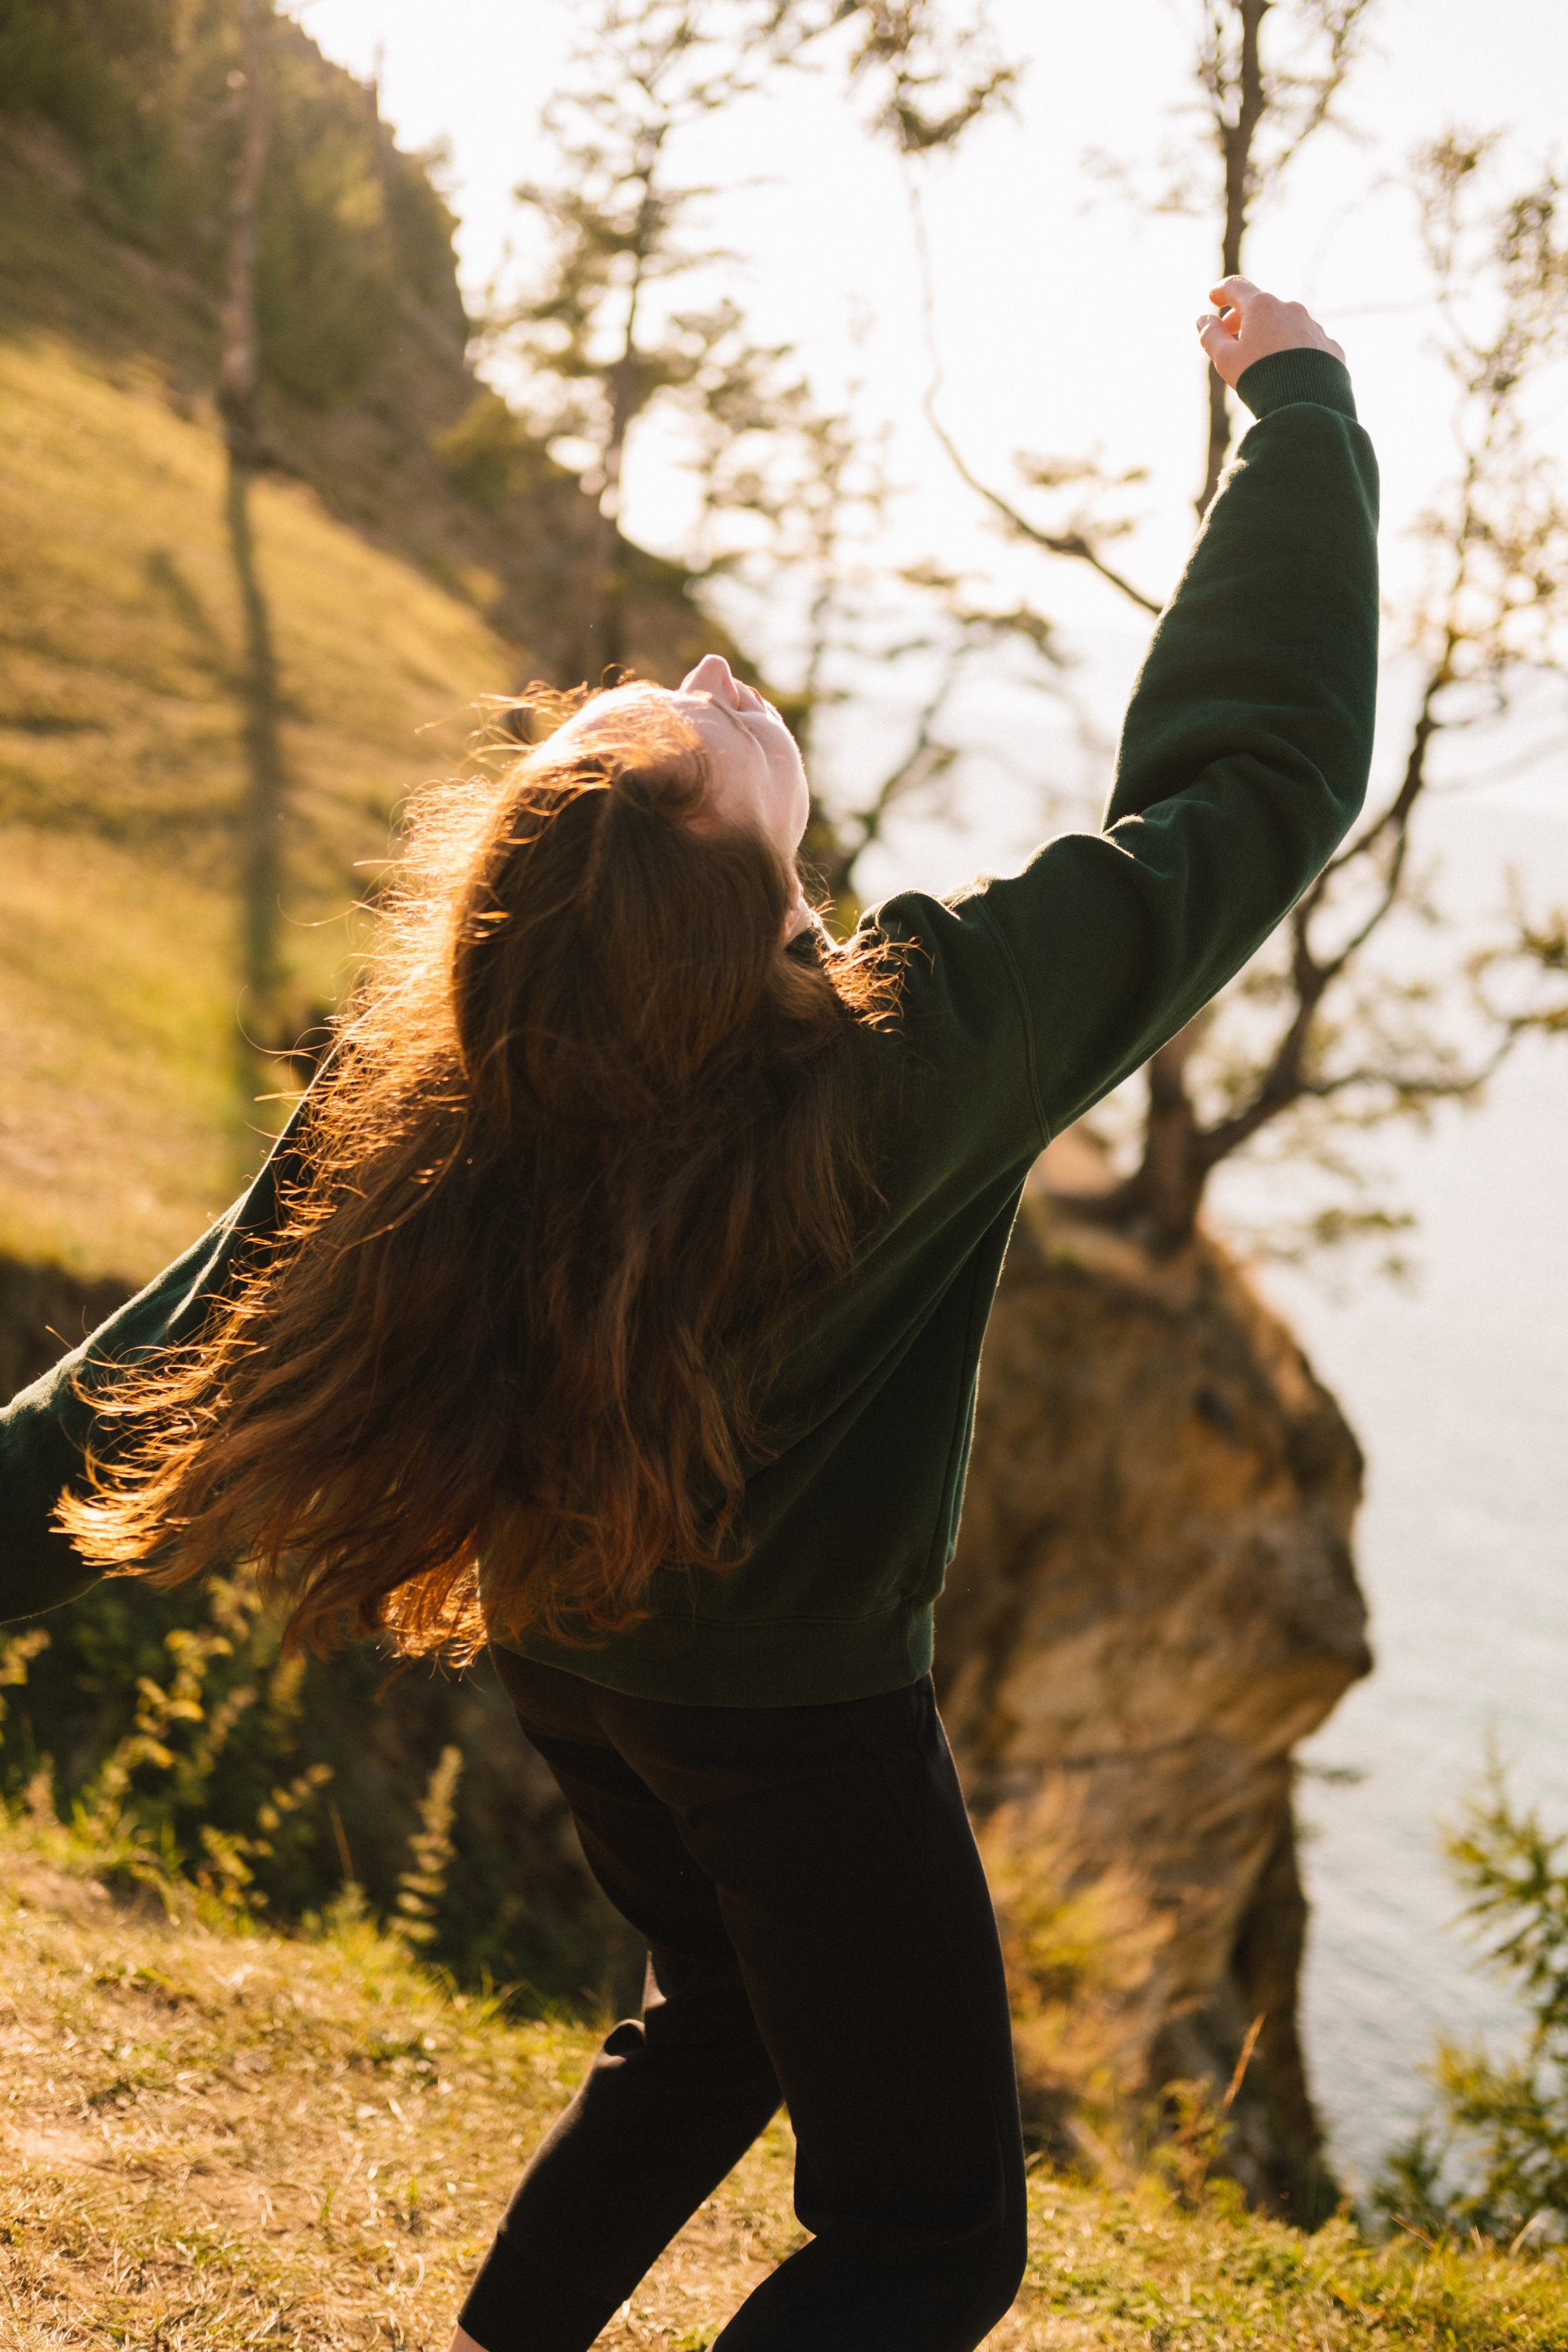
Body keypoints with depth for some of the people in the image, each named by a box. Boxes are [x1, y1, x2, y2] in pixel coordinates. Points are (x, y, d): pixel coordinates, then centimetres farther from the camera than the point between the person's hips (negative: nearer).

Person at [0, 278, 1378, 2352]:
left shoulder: (428, 1094, -22)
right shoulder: (920, 1059, -33)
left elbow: (183, 1372, -17)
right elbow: (1258, 778, -22)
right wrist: (1301, 402, -11)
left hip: (566, 1665, 6)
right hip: (798, 1714, -5)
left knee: (724, 2014, 34)